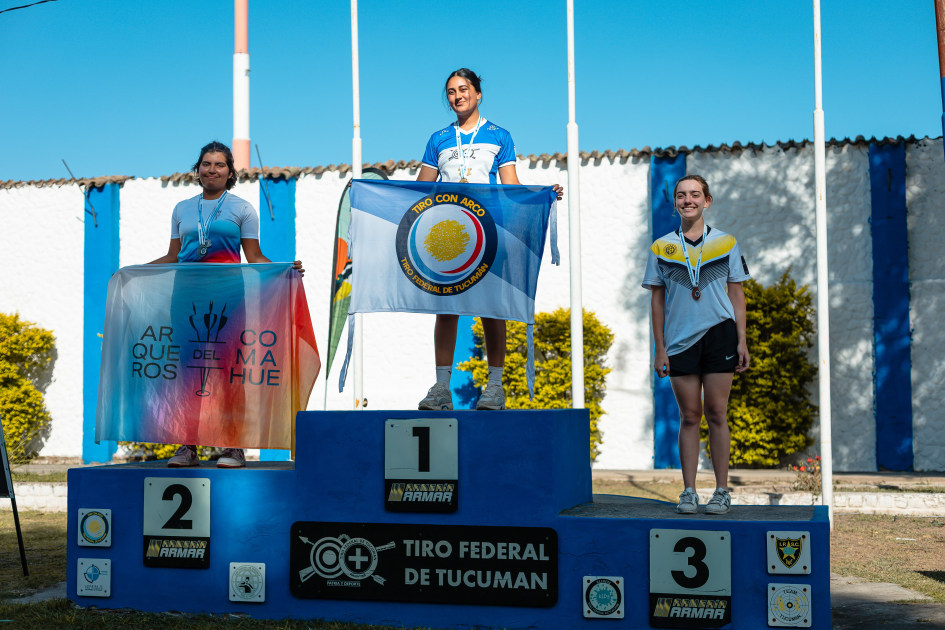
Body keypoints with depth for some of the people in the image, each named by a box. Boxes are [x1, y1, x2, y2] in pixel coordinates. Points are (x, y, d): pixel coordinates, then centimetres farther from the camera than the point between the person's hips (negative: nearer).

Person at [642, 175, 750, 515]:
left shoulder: (726, 243, 6)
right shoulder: (660, 248, 6)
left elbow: (736, 294, 8)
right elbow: (657, 299, 8)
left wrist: (741, 341, 2)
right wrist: (660, 348, 2)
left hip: (719, 333, 0)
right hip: (680, 339, 1)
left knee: (716, 414, 1)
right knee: (689, 416, 3)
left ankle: (722, 491, 8)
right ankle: (688, 491, 10)